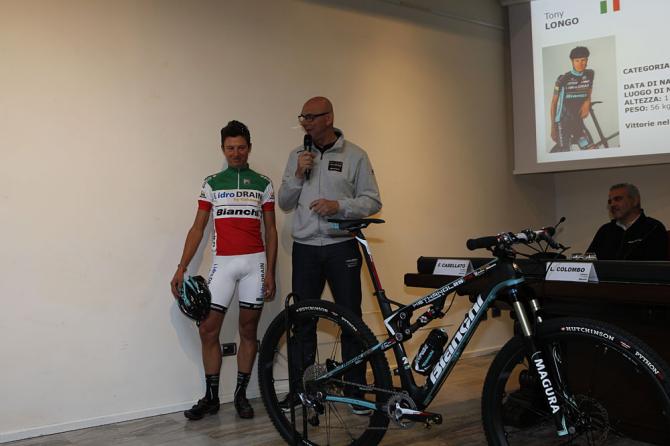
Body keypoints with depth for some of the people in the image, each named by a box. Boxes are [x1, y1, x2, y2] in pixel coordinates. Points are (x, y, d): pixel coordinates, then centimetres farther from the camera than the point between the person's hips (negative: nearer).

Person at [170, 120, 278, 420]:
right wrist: (181, 268, -3)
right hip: (223, 263, 1)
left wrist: (270, 272, -1)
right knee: (208, 329, -3)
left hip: (255, 262, 0)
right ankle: (211, 397, 10)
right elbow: (198, 227, 5)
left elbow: (270, 230, 6)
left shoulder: (262, 183, 7)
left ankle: (241, 395, 16)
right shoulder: (212, 183, 8)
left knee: (248, 330, 5)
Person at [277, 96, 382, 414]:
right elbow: (284, 203, 8)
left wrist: (339, 205, -18)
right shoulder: (297, 156, 8)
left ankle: (356, 388, 14)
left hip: (342, 247, -2)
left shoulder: (354, 155, -1)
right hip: (305, 248, 3)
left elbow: (372, 201, -2)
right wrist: (298, 175, -8)